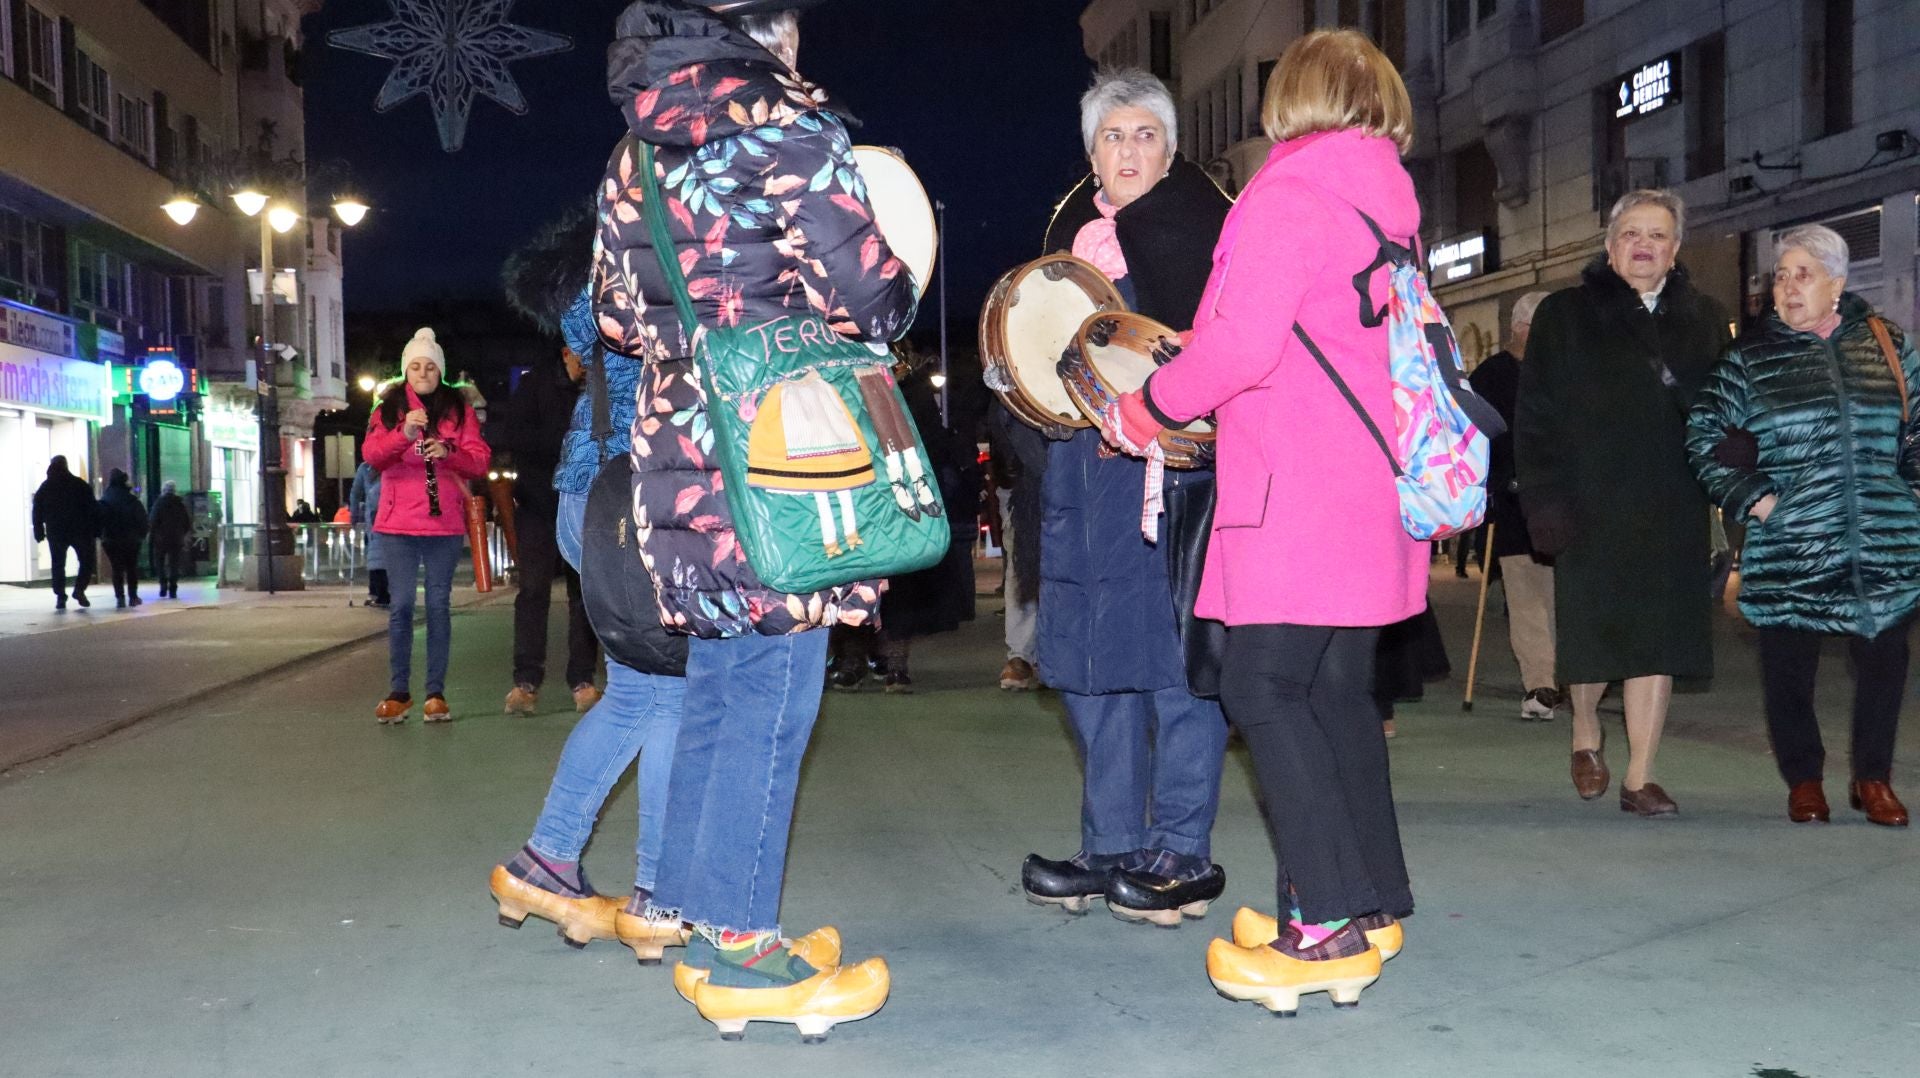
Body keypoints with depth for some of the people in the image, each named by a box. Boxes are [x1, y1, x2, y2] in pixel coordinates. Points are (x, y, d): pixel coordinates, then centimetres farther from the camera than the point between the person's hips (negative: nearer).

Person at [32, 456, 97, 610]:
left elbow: (37, 512, 6)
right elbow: (92, 508, -4)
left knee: (58, 565, 8)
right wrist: (96, 529, -1)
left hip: (55, 533, 2)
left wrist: (39, 532, 11)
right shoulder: (80, 484, -1)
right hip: (80, 532, -2)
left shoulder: (44, 488, 6)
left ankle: (60, 597, 2)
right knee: (86, 561, 8)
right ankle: (79, 589, -10)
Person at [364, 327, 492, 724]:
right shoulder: (389, 409, 9)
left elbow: (480, 461, 1)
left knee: (439, 605, 2)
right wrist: (404, 433, -23)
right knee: (401, 604, -2)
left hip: (445, 523, 0)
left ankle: (436, 693, 5)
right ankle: (399, 692, 5)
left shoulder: (459, 410, 9)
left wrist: (448, 452, -18)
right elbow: (372, 455, -6)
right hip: (398, 523, 0)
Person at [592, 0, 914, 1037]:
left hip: (676, 454, 8)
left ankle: (682, 905, 27)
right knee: (771, 698, -2)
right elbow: (866, 297, -12)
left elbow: (615, 314, 21)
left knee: (716, 689, 18)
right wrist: (896, 290, 9)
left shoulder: (634, 153, 16)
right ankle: (734, 947, 5)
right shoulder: (789, 124, -9)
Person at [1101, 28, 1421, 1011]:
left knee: (1263, 687, -6)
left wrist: (1149, 408, -5)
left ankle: (1325, 927, -7)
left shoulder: (1288, 190, -9)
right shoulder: (1387, 199, 17)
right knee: (1337, 689, 13)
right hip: (1377, 480, 9)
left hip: (1300, 487, -9)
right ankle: (1374, 901, 19)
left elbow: (1240, 345, -19)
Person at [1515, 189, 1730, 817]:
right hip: (1590, 507, -2)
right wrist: (1543, 501, -11)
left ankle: (1639, 778, 10)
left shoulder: (1705, 320, 11)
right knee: (1591, 631, 4)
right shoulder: (1565, 316, 2)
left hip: (1672, 510, 2)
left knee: (1659, 637, 1)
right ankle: (1585, 731, 34)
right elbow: (1535, 418, -3)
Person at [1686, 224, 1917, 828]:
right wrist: (1750, 497, -3)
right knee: (1789, 666, 3)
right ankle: (1803, 780, 21)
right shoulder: (1750, 357, 4)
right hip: (1788, 551, -1)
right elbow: (1702, 436, 5)